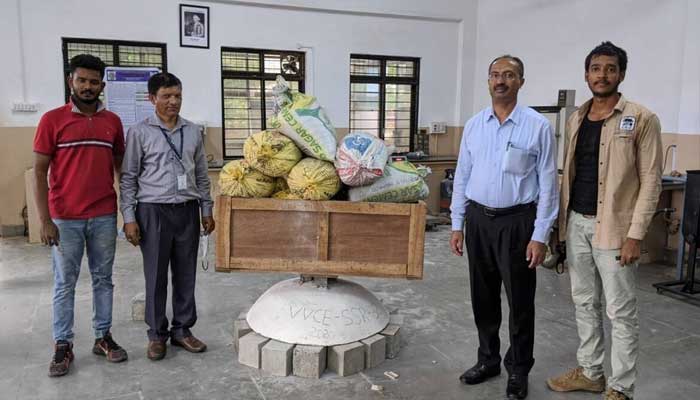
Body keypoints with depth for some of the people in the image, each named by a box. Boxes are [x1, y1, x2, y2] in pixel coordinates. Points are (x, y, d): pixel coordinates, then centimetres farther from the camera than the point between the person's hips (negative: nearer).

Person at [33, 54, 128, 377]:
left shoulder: (112, 121, 6)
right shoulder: (53, 120, -3)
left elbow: (121, 167, 12)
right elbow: (39, 172, -4)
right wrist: (45, 220, -10)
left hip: (104, 217, 3)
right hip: (65, 219, -2)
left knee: (103, 279, 11)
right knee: (65, 283, 7)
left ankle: (103, 337, 24)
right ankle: (62, 346, 19)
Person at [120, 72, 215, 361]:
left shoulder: (193, 131, 8)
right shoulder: (139, 132, -2)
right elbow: (129, 177, -1)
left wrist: (206, 210, 11)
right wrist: (129, 217, -6)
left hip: (187, 210, 3)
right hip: (153, 211, -3)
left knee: (185, 274, 8)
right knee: (156, 276, 4)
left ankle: (182, 330, 22)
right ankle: (157, 334, 18)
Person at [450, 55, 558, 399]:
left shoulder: (538, 126, -7)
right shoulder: (473, 125, 6)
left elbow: (547, 184, -8)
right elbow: (462, 176, 9)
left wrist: (540, 236, -12)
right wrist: (457, 225, 6)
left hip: (516, 222, -4)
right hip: (478, 220, 4)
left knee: (520, 301, 7)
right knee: (483, 297, 14)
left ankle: (518, 370, 26)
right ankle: (488, 360, 33)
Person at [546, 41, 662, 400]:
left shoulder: (641, 119, -6)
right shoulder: (575, 120, 10)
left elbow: (650, 181, -9)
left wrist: (635, 234, -15)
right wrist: (561, 223, 11)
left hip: (613, 227, -6)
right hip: (576, 223, 6)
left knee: (620, 311, 2)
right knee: (584, 303, 15)